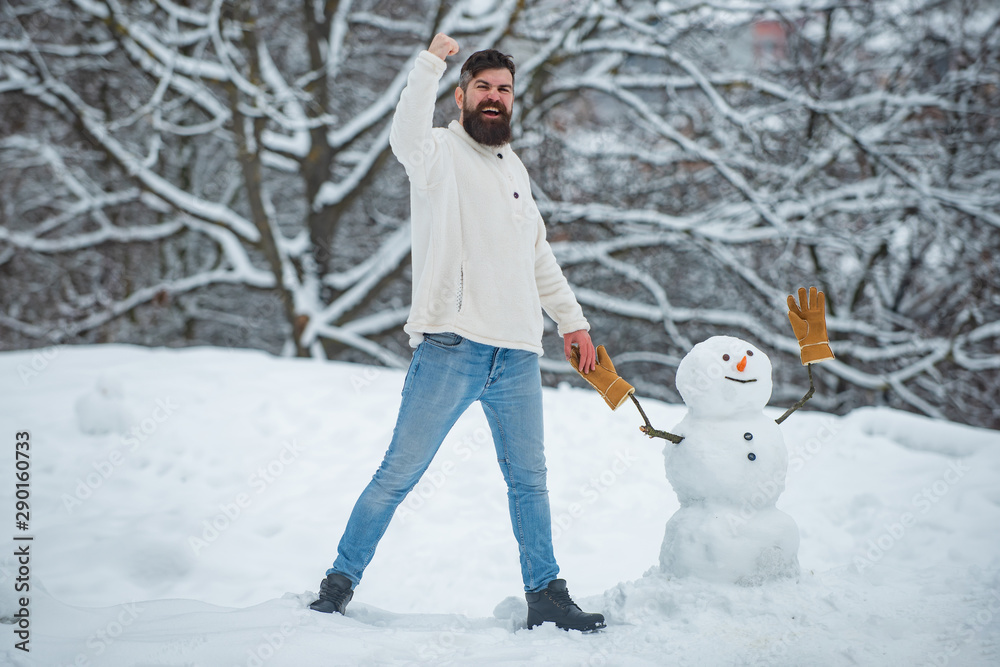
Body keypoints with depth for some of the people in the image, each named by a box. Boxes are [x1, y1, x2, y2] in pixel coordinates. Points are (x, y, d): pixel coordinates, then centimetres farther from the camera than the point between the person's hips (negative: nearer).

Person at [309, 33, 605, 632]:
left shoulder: (514, 167, 21)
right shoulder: (441, 152, 0)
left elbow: (538, 255, 29)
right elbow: (407, 137, -26)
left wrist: (571, 319, 25)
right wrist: (432, 64, -33)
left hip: (519, 354, 6)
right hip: (452, 347, -6)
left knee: (529, 480, 12)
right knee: (400, 474, -3)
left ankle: (546, 596, 21)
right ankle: (342, 581, 8)